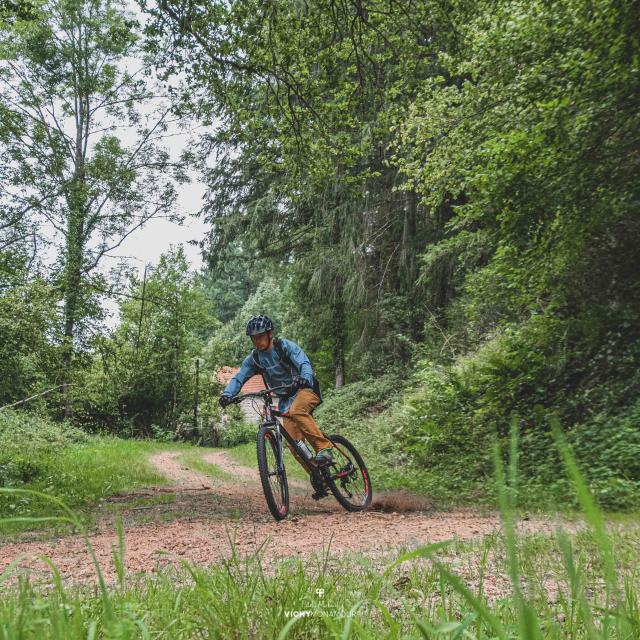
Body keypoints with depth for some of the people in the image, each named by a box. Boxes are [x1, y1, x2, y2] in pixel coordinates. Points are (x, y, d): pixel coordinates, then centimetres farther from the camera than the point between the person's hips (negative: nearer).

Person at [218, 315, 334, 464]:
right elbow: (238, 378, -6)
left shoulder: (285, 346, -14)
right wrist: (227, 394, -27)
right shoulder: (253, 358, 0)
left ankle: (324, 446, -27)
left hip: (305, 390, -5)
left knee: (296, 411, -37)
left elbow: (304, 363, -27)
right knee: (294, 443, -7)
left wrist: (305, 378, -49)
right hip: (285, 399, 5)